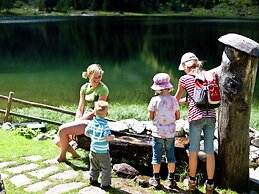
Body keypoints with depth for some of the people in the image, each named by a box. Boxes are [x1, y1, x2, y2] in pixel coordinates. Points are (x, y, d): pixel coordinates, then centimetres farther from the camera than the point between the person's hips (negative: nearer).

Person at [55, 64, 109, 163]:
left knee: (62, 129, -21)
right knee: (58, 141, -5)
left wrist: (79, 120, -13)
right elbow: (80, 109, 8)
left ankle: (62, 156, 4)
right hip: (83, 120, 7)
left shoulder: (103, 89, -12)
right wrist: (75, 122, -6)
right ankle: (74, 153, 22)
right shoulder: (85, 87, 8)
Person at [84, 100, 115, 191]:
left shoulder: (92, 122, -2)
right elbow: (107, 137, -27)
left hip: (93, 150, 7)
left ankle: (93, 180, 35)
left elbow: (86, 132, 5)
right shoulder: (104, 124, -22)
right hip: (103, 152, -7)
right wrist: (112, 137, -8)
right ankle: (105, 185, 10)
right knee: (106, 168, 7)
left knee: (94, 167, 24)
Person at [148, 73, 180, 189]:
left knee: (157, 156, 8)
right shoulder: (173, 100, -3)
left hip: (158, 133, -2)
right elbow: (177, 117, 4)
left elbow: (151, 117, -5)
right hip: (171, 133, 3)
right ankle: (171, 179, 17)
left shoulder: (155, 100, -12)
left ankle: (156, 179, 14)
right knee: (171, 156, 12)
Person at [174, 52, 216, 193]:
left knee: (193, 151, 9)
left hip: (196, 116, -3)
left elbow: (177, 99, 16)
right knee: (210, 151, 7)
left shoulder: (185, 79, 3)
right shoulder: (209, 76, 12)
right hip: (211, 116, 4)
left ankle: (192, 181, 22)